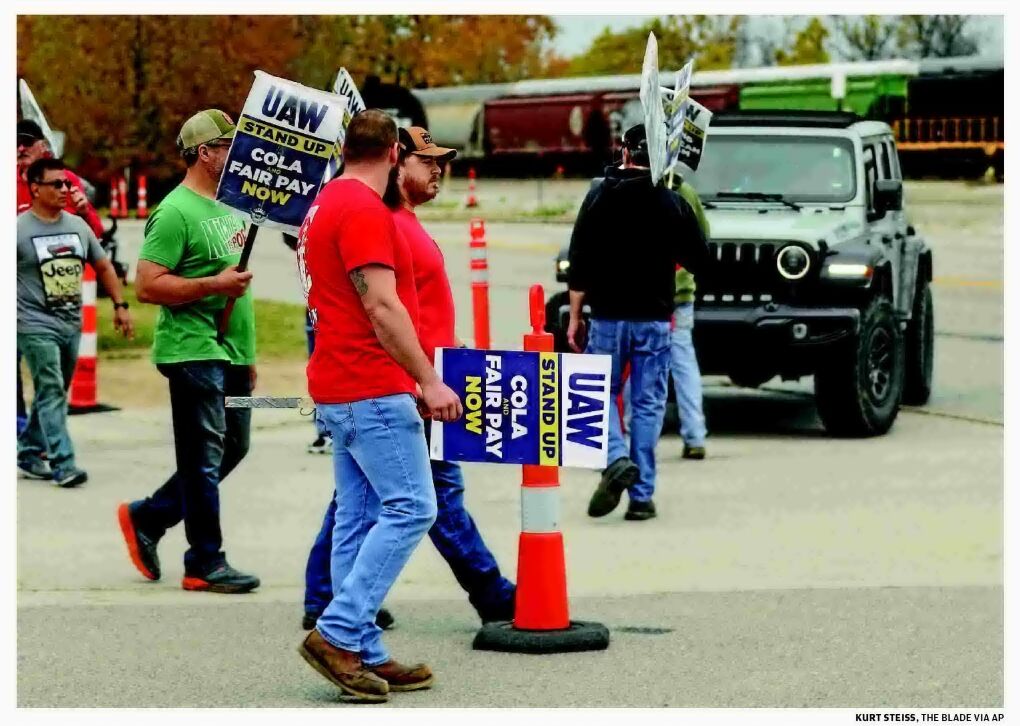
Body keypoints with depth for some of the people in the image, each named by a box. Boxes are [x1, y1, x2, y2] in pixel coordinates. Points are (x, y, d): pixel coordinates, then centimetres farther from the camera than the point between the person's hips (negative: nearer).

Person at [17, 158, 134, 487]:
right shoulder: (19, 229, -8)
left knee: (55, 394, 12)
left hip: (72, 324, 6)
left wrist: (120, 305, 12)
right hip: (37, 325, -6)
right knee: (51, 393, -11)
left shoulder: (78, 225, 9)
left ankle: (29, 453, 24)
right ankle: (63, 464, -14)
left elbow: (103, 266, 18)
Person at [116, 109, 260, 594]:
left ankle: (146, 518, 26)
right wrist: (213, 285, -23)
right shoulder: (176, 212, -13)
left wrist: (248, 352, 23)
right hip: (193, 352, -9)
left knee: (232, 449, 14)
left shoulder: (230, 206, 16)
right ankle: (206, 564, 4)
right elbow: (147, 285, -19)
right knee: (204, 458, -4)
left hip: (230, 353, 9)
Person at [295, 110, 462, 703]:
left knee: (360, 518, 8)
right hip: (372, 387, -10)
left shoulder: (327, 204, 18)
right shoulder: (365, 210, -14)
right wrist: (429, 381, -18)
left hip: (339, 387, 10)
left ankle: (365, 654, 9)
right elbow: (382, 306, -20)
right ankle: (338, 632, -14)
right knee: (410, 507, -10)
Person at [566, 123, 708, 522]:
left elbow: (579, 261, -3)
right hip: (654, 317, 0)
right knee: (647, 403, 6)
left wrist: (575, 316, 3)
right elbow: (698, 259, 1)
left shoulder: (599, 196, -1)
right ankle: (641, 495, 4)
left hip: (608, 316, 0)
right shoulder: (672, 203, -2)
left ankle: (616, 459, -13)